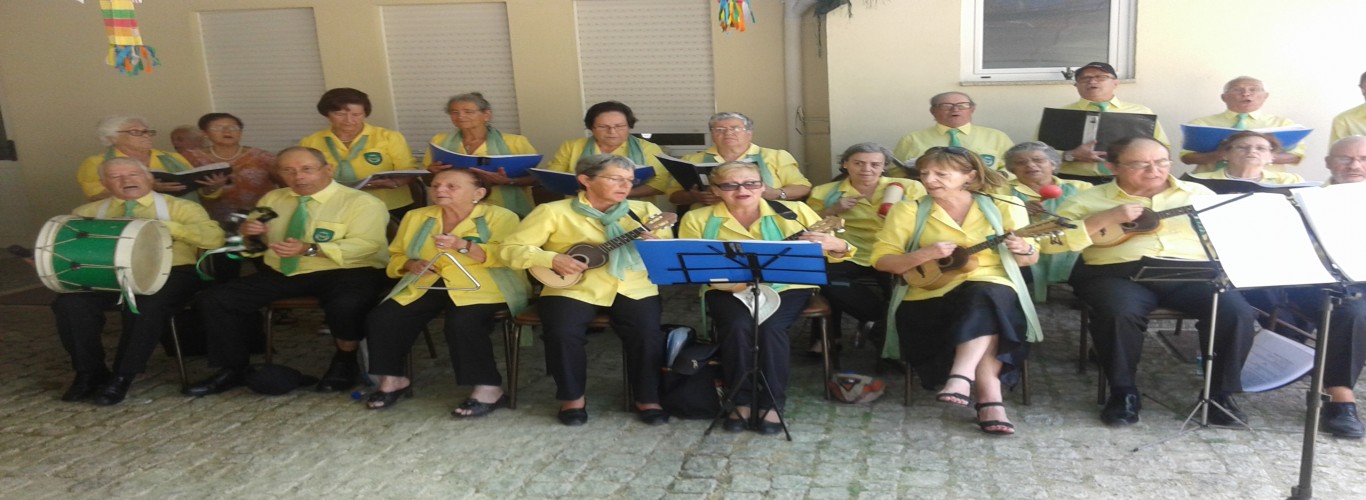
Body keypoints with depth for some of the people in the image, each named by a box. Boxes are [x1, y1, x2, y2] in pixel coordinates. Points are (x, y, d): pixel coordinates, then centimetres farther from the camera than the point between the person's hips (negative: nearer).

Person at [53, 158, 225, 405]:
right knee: (70, 303, -23)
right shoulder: (89, 212, 19)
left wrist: (165, 226, -17)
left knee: (147, 307, -33)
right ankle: (89, 373, -4)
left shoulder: (180, 207, 7)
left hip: (168, 271, -3)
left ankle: (122, 377, -15)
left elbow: (214, 238, -8)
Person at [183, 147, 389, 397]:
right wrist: (247, 232, -5)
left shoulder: (361, 202, -6)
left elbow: (364, 245, -18)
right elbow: (252, 243, 21)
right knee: (216, 299, -9)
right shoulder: (272, 199, 17)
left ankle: (345, 361, -7)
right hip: (280, 273, 6)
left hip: (344, 273, -5)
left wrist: (310, 249, -29)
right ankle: (232, 369, 7)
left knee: (345, 305, -39)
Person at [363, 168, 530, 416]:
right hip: (426, 284, 5)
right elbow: (396, 255, 20)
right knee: (382, 318, -16)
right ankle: (393, 378, 5)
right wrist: (411, 265, -4)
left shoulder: (500, 217, 0)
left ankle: (488, 388, -19)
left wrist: (464, 246, -24)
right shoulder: (416, 217, 17)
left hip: (483, 286, -5)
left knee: (462, 323, -35)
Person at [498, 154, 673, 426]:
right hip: (574, 288, -1)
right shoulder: (554, 211, 2)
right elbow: (510, 248, 0)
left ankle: (647, 398, 0)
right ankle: (571, 398, 0)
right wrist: (551, 259, -14)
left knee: (647, 332, -26)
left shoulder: (644, 210, 12)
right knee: (563, 333, -28)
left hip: (633, 288, 2)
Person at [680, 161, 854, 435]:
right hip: (728, 290, 0)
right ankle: (741, 402, -10)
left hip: (787, 287, 0)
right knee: (738, 326, -30)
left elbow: (836, 250, 4)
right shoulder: (697, 219, 3)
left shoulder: (793, 212, 2)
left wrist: (832, 245, -21)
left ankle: (773, 404, -12)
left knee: (770, 327, -29)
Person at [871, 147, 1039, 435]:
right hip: (930, 296, -1)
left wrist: (1022, 250, -13)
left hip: (992, 289, 1)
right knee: (982, 320, -32)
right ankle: (990, 401, -31)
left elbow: (1030, 259, 13)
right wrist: (925, 254, -17)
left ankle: (961, 378, -43)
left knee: (984, 297, -36)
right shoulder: (908, 211, 3)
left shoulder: (1002, 208, 6)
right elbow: (881, 260, 0)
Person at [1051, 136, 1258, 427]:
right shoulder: (1091, 200, 9)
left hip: (1192, 273, 3)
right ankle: (1123, 394, -12)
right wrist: (1106, 219, -8)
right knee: (1120, 312, -35)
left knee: (1237, 312, -24)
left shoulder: (1198, 194, 19)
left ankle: (1220, 394, -2)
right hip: (1119, 272, -2)